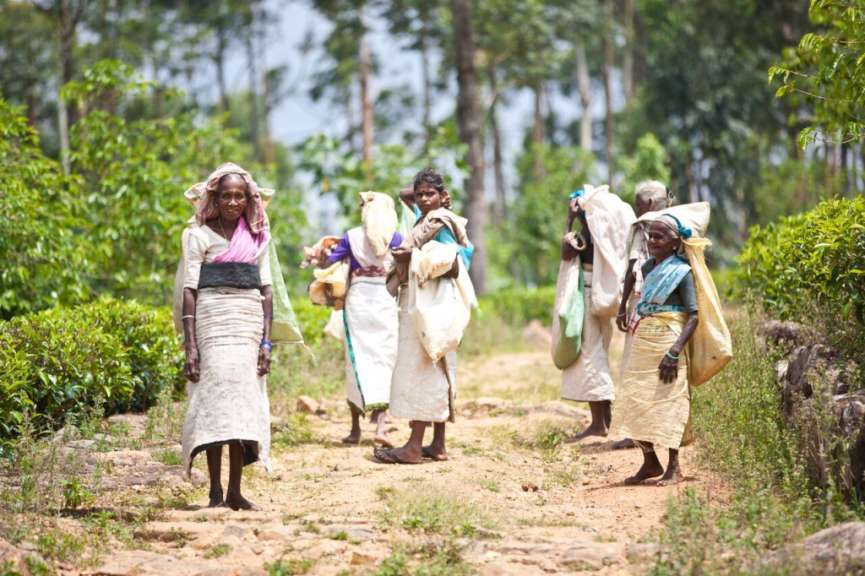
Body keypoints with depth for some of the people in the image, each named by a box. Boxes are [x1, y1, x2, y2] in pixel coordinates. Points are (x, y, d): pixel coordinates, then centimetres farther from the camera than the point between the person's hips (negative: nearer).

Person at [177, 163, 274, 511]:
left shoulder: (257, 237, 13)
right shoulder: (199, 235, 1)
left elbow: (266, 291, 12)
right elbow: (189, 290, -4)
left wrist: (267, 341, 3)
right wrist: (190, 347, -11)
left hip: (250, 325, 4)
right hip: (213, 322, -4)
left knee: (244, 404, 1)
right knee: (215, 400, -10)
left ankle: (235, 491, 3)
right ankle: (216, 491, -10)